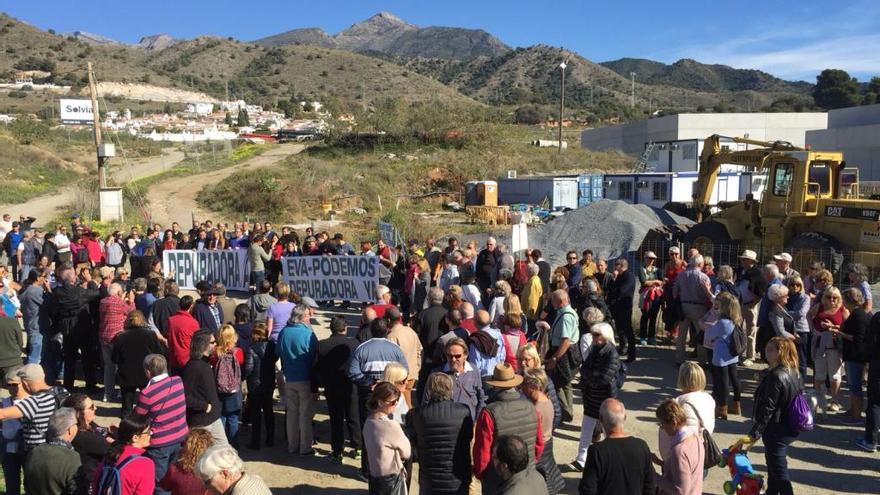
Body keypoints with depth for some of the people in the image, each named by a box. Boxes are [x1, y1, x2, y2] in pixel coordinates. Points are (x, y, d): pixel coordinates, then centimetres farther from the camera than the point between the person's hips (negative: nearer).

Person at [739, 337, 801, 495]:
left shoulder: (775, 376, -25)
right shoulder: (794, 373, 4)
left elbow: (768, 408, -24)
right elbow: (790, 401, 13)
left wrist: (755, 432, -17)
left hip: (776, 431, -10)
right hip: (789, 428, 10)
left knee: (779, 471, 2)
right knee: (773, 466, 25)